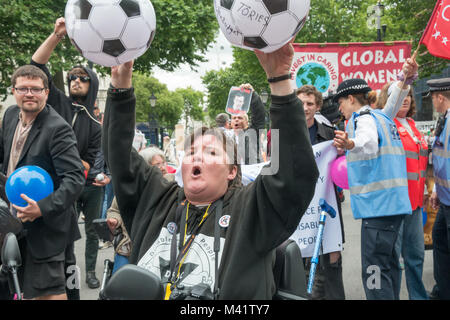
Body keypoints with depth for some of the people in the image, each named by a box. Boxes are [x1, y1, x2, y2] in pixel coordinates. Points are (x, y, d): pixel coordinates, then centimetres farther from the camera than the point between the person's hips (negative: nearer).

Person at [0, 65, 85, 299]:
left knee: (48, 291, -5)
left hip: (45, 226, -8)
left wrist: (43, 208, -33)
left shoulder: (58, 129, -20)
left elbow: (75, 179, -25)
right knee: (27, 288, 21)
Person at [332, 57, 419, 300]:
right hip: (393, 201, 10)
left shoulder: (363, 117, -10)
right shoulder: (381, 115, 18)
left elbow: (370, 141, -32)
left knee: (374, 268, -12)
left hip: (377, 204, -10)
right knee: (388, 262, 16)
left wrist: (351, 144, -51)